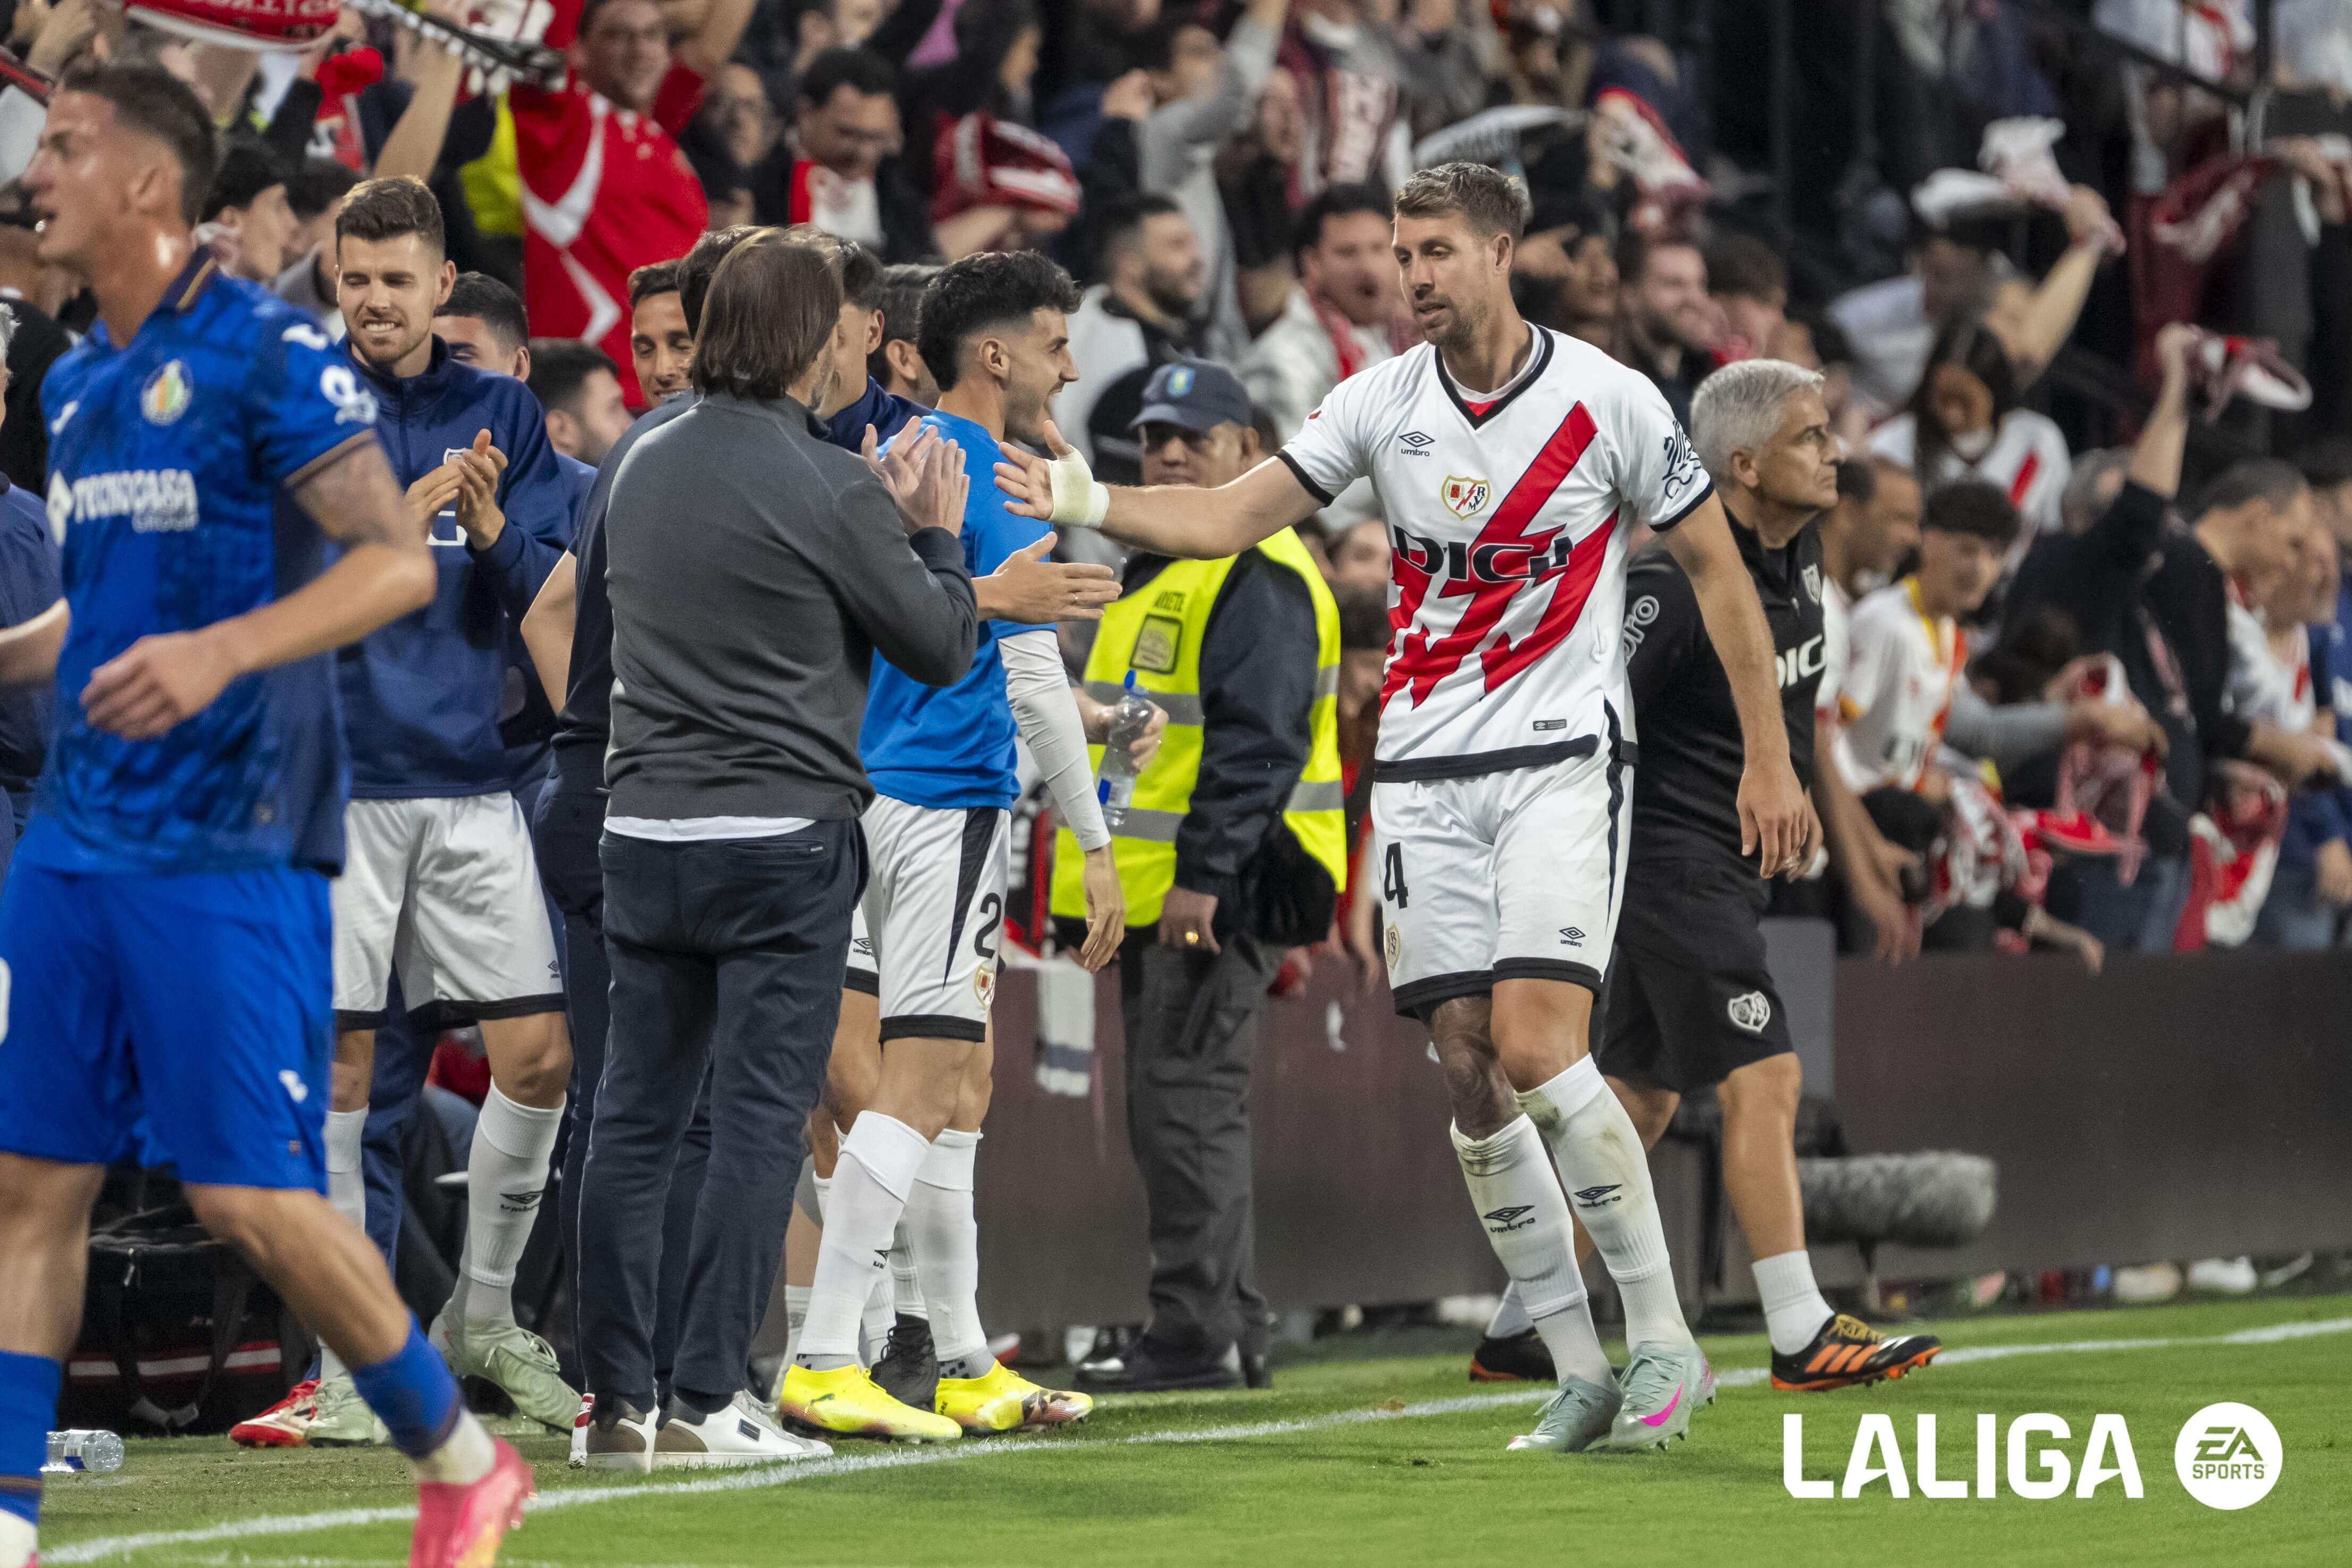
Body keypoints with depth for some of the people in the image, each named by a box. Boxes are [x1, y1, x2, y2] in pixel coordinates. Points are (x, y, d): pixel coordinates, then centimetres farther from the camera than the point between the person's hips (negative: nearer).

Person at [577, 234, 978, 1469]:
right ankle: (706, 1402, -6)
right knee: (759, 1118, -3)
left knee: (634, 1113, 7)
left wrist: (884, 519, 20)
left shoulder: (645, 466, 9)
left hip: (646, 829, 6)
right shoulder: (825, 488, -10)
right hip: (782, 834, -6)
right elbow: (940, 647, -2)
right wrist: (936, 532, 14)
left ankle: (617, 1401, 7)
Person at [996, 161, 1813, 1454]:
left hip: (1560, 762, -4)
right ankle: (1579, 1370, 9)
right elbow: (1231, 518, -2)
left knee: (1535, 1049, -19)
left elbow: (1716, 570, 3)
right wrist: (1091, 503, -20)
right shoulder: (1381, 402, 2)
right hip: (1423, 775, 4)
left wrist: (1768, 758, 1)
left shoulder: (1609, 400, -6)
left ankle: (1661, 1334, -6)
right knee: (1471, 1077, -1)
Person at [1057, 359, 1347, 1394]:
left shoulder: (1257, 578, -13)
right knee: (1179, 1111, 12)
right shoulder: (1160, 569, 21)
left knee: (1187, 1103, -11)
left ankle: (1197, 1335, -10)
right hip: (1157, 890, 11)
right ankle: (1231, 1330, 17)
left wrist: (1203, 874, -26)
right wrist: (1108, 881, 23)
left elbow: (1255, 744, -21)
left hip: (1218, 891, -11)